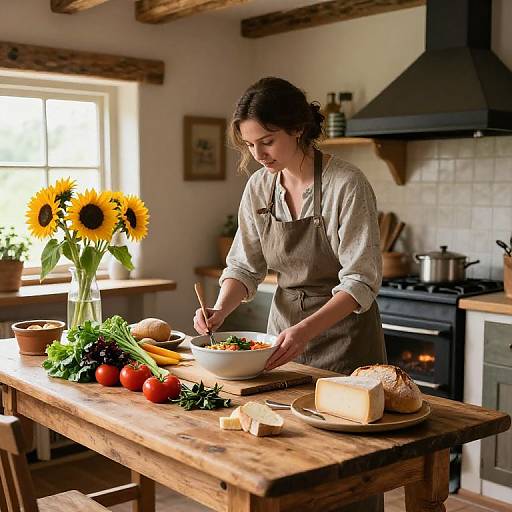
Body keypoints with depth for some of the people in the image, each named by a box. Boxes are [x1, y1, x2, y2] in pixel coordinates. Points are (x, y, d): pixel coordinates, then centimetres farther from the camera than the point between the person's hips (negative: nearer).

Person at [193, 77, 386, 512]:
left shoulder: (347, 185, -19)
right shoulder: (259, 187, -2)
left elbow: (361, 280, -21)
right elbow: (245, 266, 3)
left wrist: (307, 330, -33)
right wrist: (221, 309, -16)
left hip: (343, 329, -5)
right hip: (287, 328, 5)